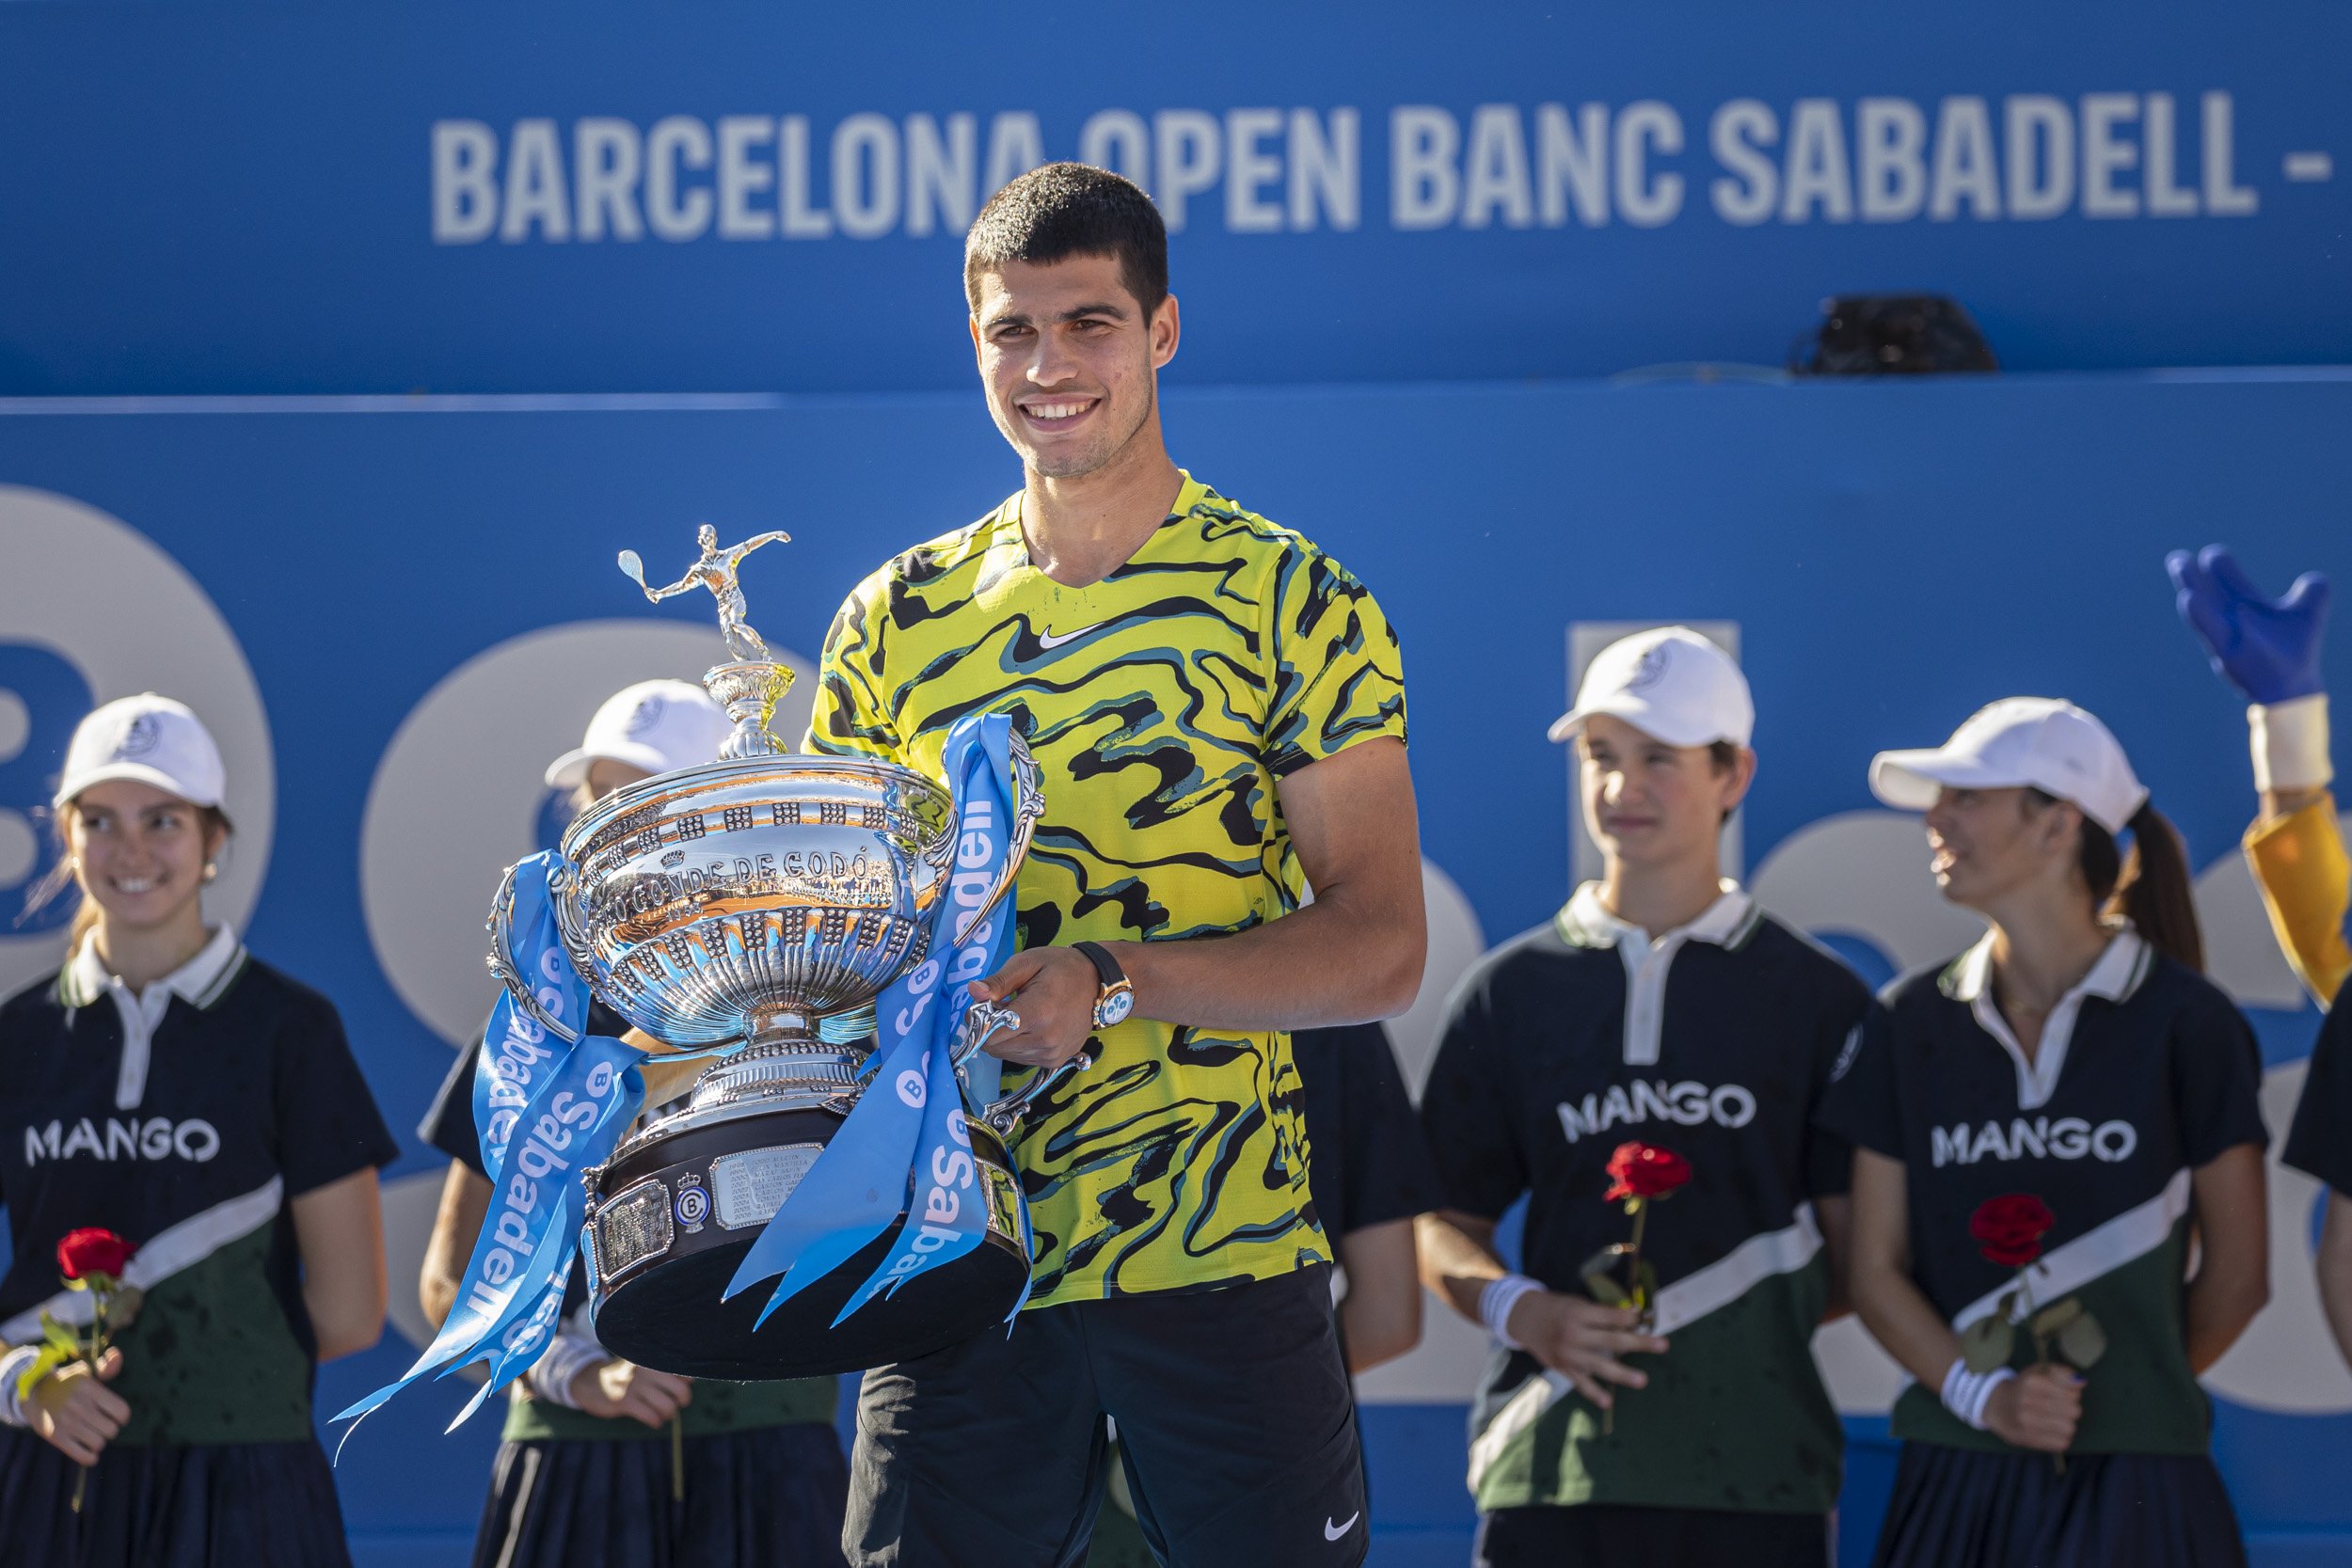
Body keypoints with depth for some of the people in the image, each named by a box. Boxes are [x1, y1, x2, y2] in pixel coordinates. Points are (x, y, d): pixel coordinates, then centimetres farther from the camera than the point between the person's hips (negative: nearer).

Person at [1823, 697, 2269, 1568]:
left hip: (2132, 1489, -3)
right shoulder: (1913, 1025, 8)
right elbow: (1875, 1270, 7)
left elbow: (2237, 1275, 5)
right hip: (1954, 1486, 3)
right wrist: (1985, 1394, -8)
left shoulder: (2184, 1024, -1)